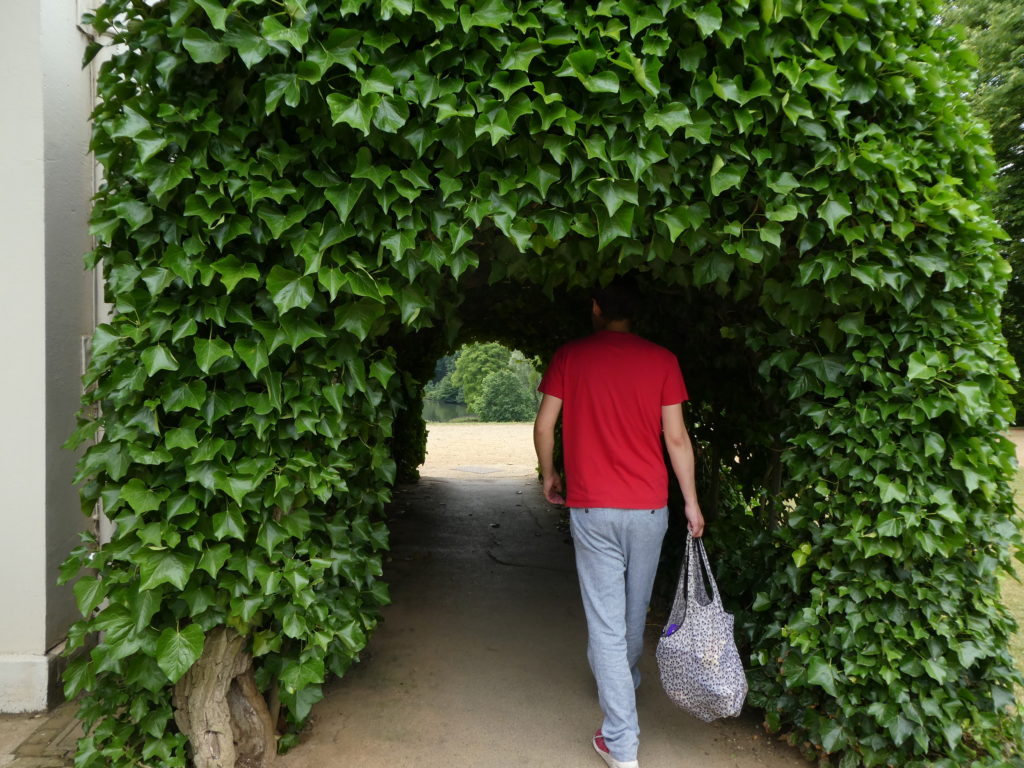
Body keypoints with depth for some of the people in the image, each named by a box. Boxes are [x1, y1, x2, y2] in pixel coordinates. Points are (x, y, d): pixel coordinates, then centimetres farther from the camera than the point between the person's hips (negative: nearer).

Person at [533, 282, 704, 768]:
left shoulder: (569, 356, -2)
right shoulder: (661, 361, -2)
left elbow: (543, 426, -1)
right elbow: (676, 438, -2)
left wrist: (549, 475, 15)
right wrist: (691, 501, 6)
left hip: (592, 510, -2)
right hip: (649, 508, 2)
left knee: (606, 623, 2)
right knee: (635, 612, 22)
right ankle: (626, 686, 46)